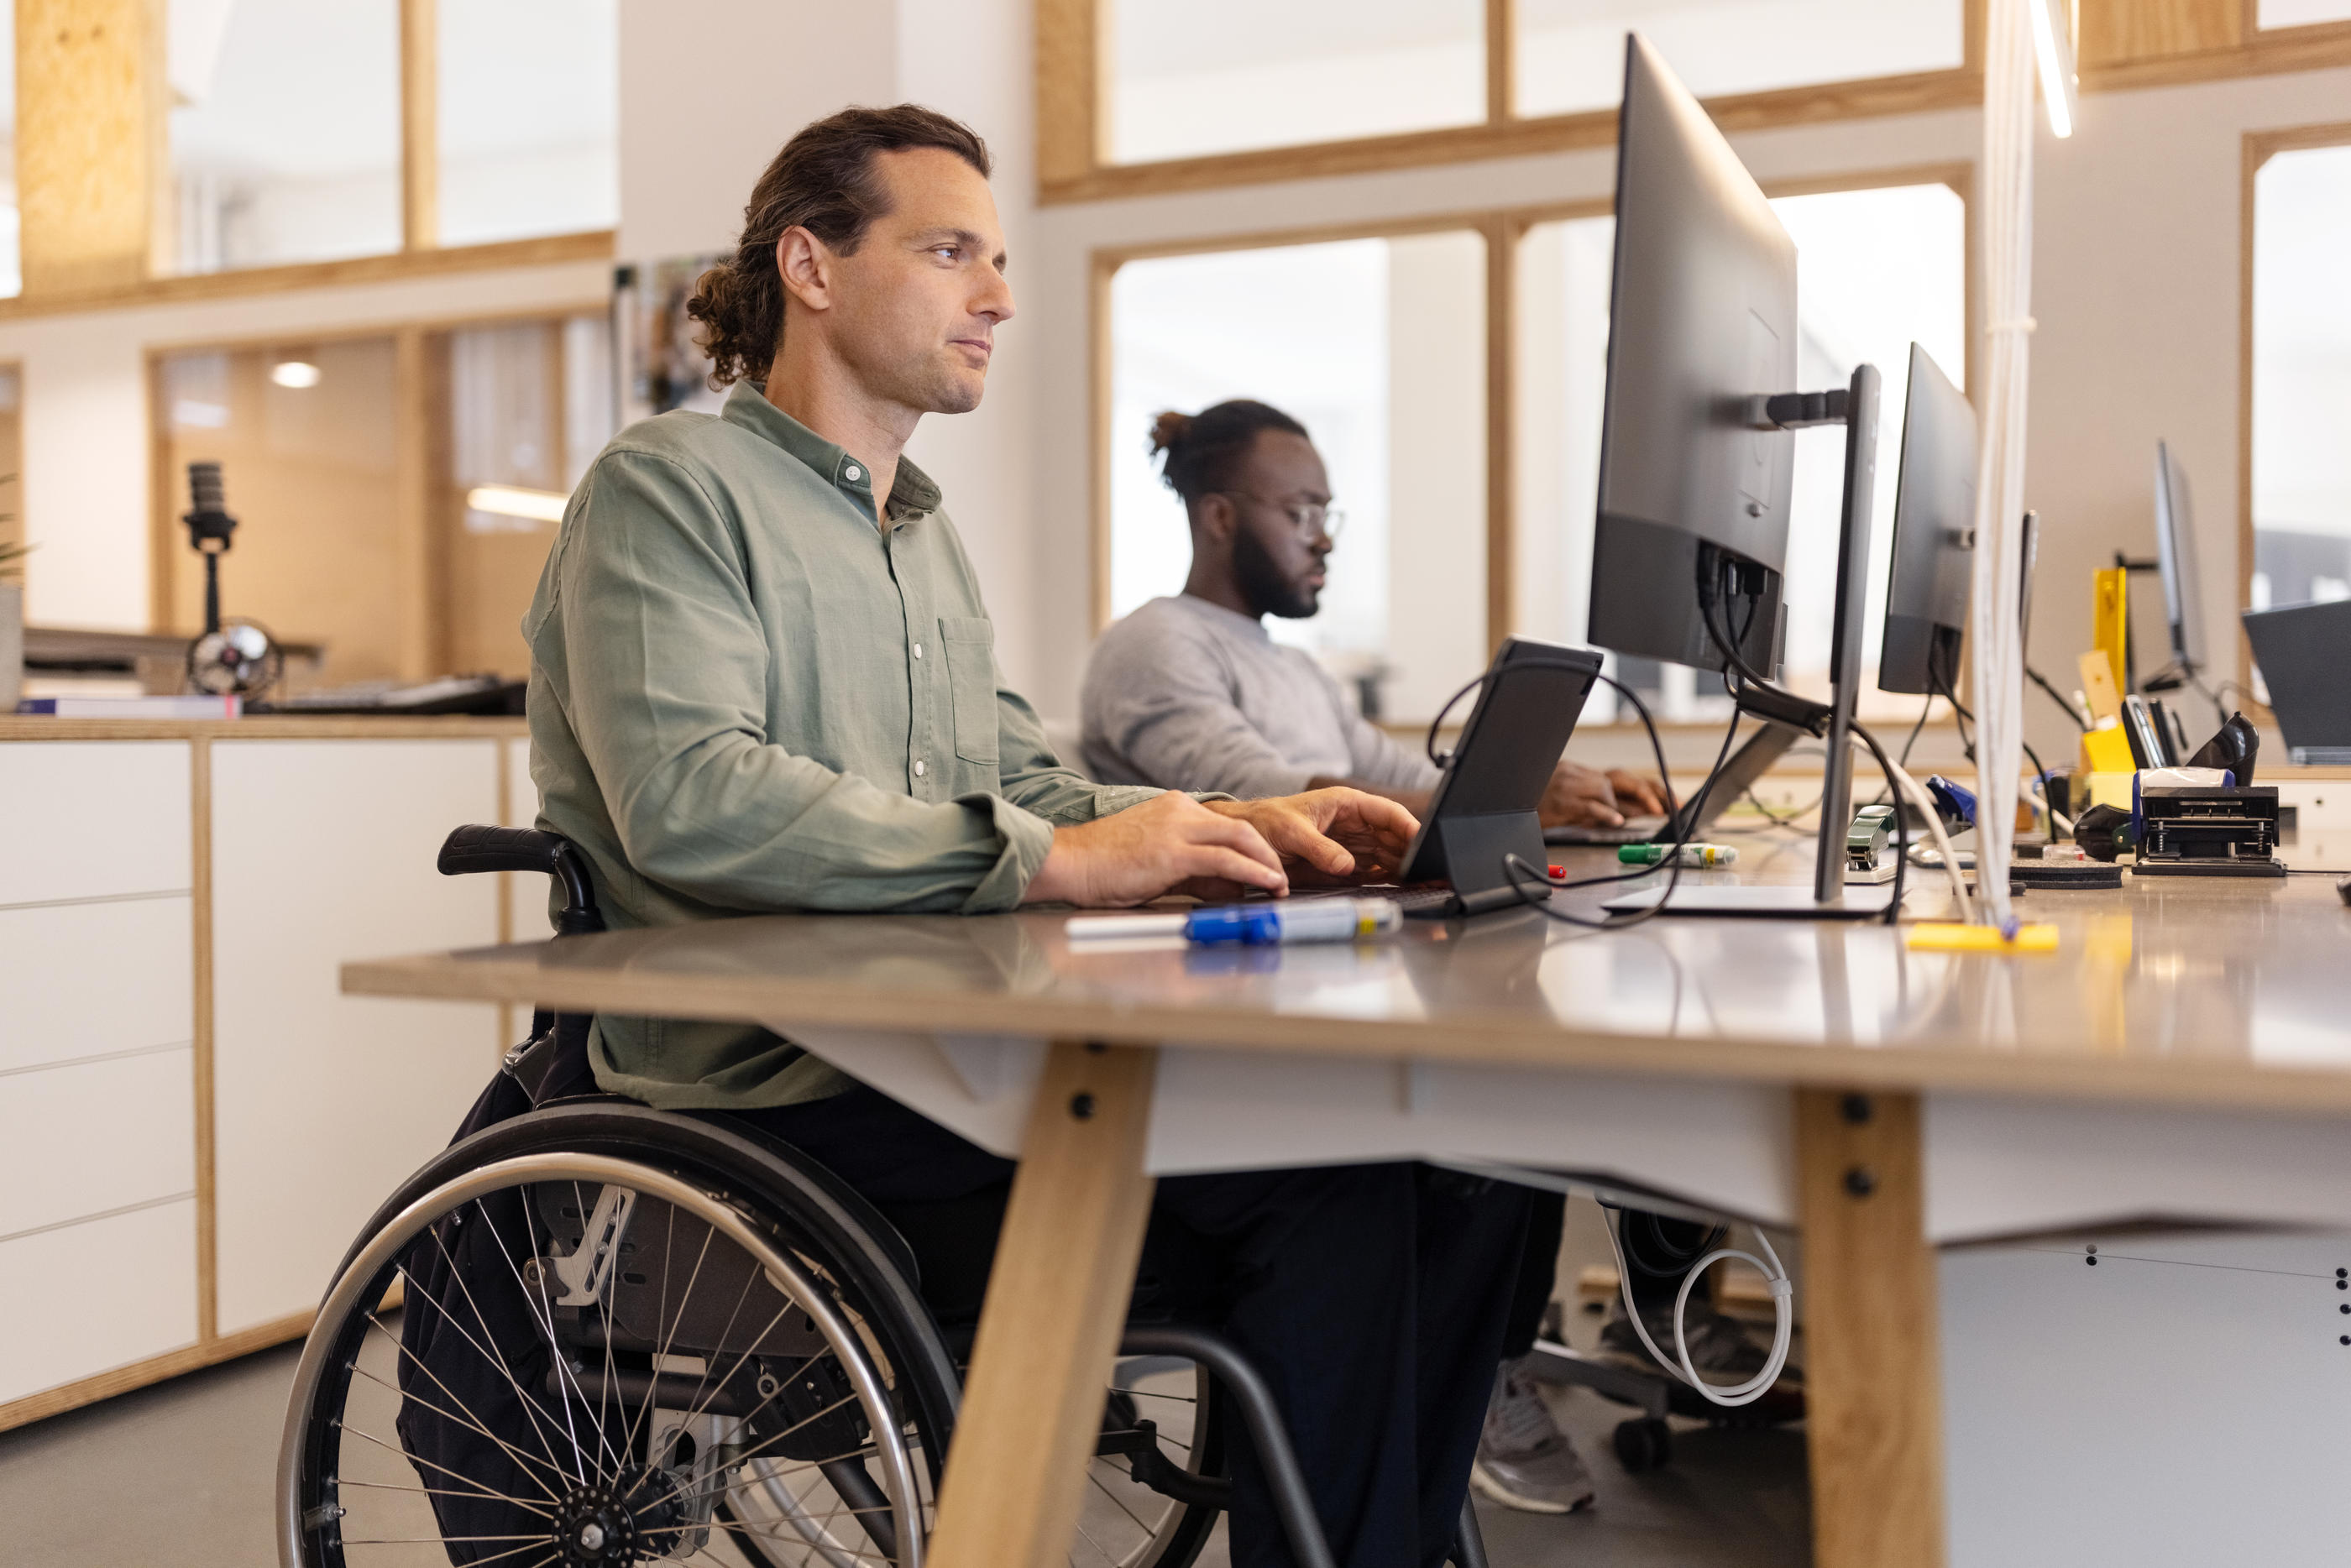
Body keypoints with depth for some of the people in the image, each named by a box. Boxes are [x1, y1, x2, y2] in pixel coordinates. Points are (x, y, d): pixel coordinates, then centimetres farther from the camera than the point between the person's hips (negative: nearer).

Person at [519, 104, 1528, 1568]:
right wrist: (1051, 858, -22)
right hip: (783, 1083, -8)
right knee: (1323, 1163, -23)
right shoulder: (671, 487, -3)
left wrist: (1226, 822, 2)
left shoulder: (926, 530, 25)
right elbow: (688, 799, -19)